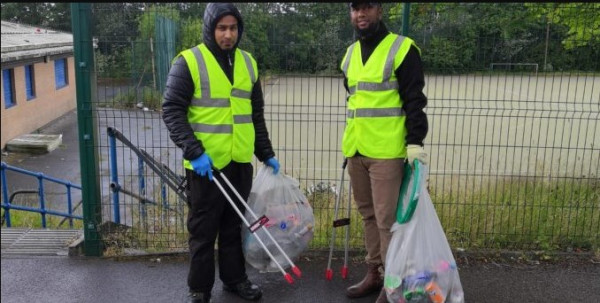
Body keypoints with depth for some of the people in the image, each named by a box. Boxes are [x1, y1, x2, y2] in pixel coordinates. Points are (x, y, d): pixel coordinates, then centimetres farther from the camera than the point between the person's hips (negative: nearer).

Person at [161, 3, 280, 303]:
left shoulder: (248, 63, 9)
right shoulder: (188, 61, -8)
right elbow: (172, 111, -11)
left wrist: (266, 153, 14)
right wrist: (194, 151, -21)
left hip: (240, 162, 5)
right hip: (205, 163, -5)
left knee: (235, 225, 16)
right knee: (203, 229, 6)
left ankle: (234, 278, 32)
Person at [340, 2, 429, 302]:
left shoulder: (402, 48, -6)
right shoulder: (350, 53, 15)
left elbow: (414, 100, -9)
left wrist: (415, 142, -17)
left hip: (386, 151, -7)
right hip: (356, 150, 7)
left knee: (386, 218, -3)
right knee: (368, 215, 14)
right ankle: (374, 273, 26)